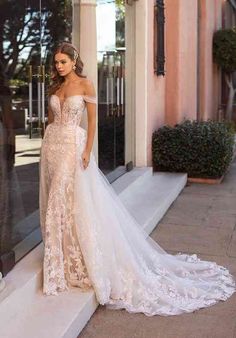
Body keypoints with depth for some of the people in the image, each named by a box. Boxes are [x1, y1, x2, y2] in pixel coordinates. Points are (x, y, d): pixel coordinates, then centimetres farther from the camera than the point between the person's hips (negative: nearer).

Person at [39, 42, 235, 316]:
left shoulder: (85, 85, -4)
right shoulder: (55, 87, 13)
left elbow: (92, 120, -7)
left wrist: (87, 150, -14)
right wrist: (47, 146, 12)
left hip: (73, 144, -6)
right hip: (52, 145, 6)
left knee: (77, 201, -6)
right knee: (55, 199, 6)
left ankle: (84, 261, 6)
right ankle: (60, 259, 18)